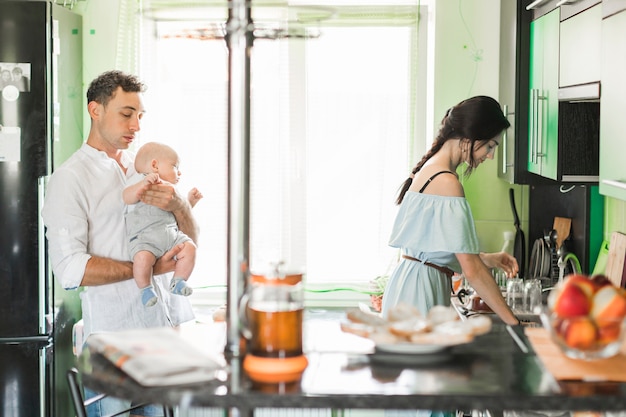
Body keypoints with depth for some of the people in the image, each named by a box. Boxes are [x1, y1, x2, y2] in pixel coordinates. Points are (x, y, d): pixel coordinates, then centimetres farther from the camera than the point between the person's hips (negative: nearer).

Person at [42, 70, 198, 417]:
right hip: (116, 333, -5)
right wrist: (147, 268, -18)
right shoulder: (69, 178, -4)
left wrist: (178, 206, -10)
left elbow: (190, 241, 12)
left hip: (173, 322, 6)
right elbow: (69, 269, -14)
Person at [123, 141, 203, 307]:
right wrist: (144, 183, -27)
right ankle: (146, 288, -8)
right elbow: (127, 197, -15)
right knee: (143, 257, -33)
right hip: (144, 237, -6)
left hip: (172, 234, 7)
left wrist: (190, 201, 25)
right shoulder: (140, 183, 5)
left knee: (189, 248, -18)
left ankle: (178, 281, 1)